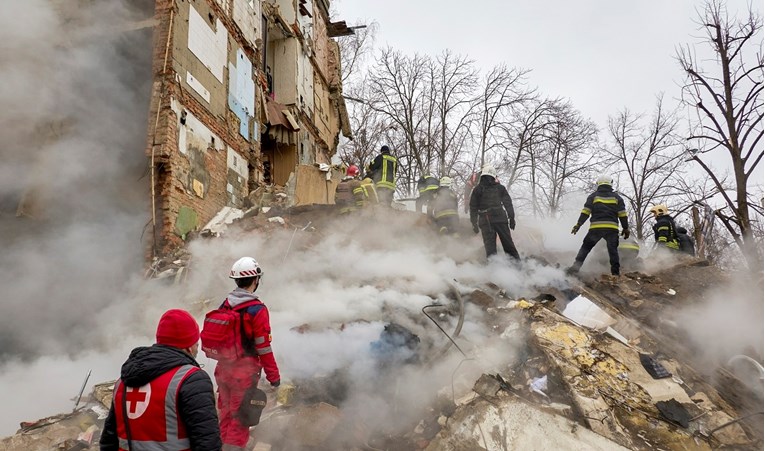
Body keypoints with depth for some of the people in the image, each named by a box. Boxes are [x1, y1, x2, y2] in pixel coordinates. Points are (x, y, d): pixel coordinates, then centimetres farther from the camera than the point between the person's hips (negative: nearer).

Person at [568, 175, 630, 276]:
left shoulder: (593, 196, 8)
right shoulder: (616, 197, 13)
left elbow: (585, 212, 0)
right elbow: (623, 214, 8)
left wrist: (578, 225, 0)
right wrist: (626, 228, 13)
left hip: (596, 227, -1)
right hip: (612, 228, 1)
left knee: (586, 247, 5)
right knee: (613, 250, 8)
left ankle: (576, 266, -9)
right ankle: (615, 273, 4)